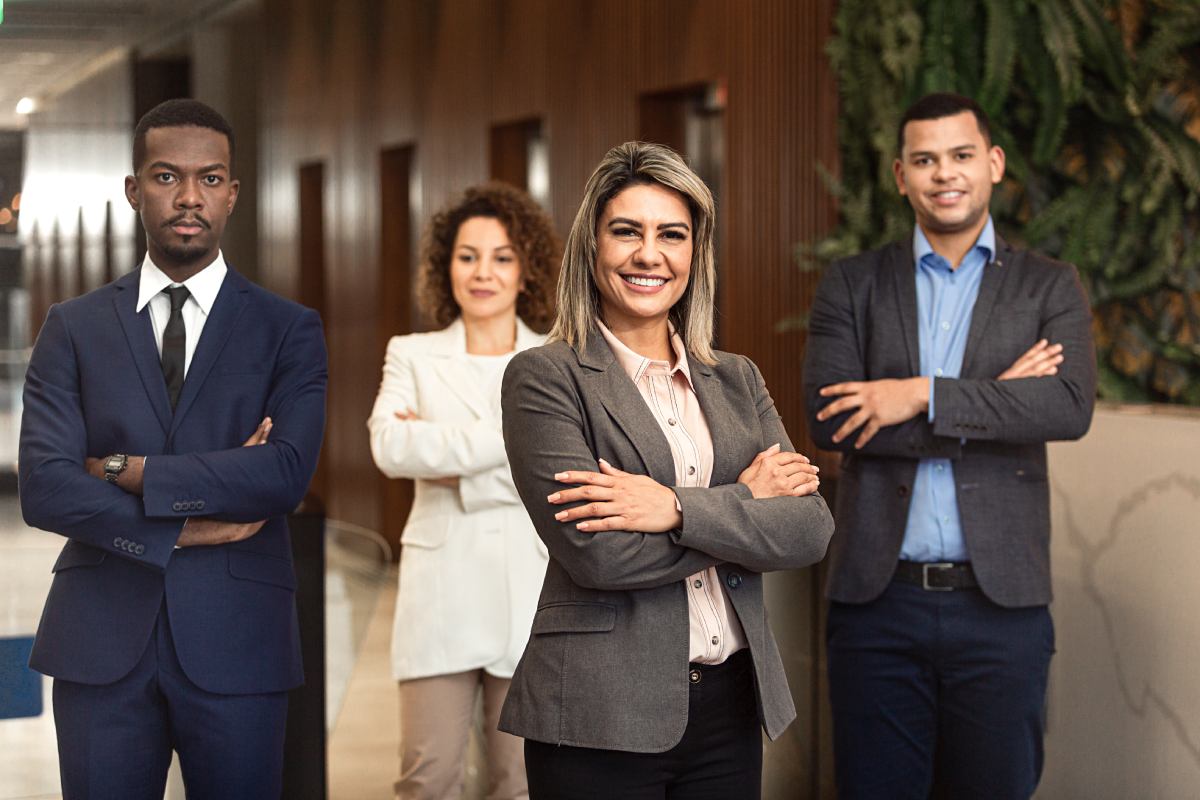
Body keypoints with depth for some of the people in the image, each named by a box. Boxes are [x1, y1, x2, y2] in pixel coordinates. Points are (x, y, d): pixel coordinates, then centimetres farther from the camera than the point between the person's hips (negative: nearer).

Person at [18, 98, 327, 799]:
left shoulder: (289, 329, 4)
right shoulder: (74, 328, 8)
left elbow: (287, 473, -12)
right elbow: (44, 489, -4)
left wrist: (128, 470, -10)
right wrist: (185, 529, -11)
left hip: (235, 643, -1)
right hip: (102, 642, 1)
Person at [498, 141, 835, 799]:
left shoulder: (736, 380, 11)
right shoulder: (544, 378, -4)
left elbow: (809, 530, -2)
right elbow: (596, 552, -16)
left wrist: (678, 509, -15)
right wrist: (744, 500, -6)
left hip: (731, 704, 5)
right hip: (603, 718, -4)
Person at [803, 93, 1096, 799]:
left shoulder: (1050, 287, 6)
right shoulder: (852, 285, 6)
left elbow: (1071, 407, -11)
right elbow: (828, 417, -9)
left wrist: (925, 396, -16)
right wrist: (993, 400, -11)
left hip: (1000, 601, 0)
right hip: (878, 597, 0)